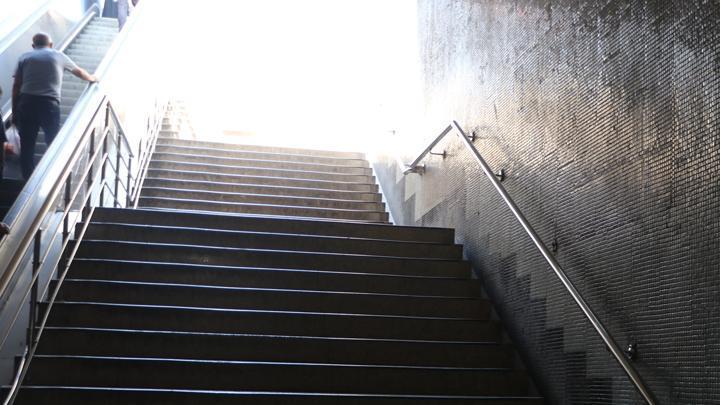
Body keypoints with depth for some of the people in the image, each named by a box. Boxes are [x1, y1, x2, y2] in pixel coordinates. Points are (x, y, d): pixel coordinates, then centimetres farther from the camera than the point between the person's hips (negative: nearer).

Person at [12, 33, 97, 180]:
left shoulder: (25, 57, 15)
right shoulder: (58, 56, 15)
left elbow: (16, 87, 10)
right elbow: (79, 72, 32)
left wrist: (15, 112, 14)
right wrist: (92, 78, 52)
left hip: (26, 103, 2)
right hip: (49, 104, -1)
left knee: (26, 146, 8)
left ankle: (28, 182, 12)